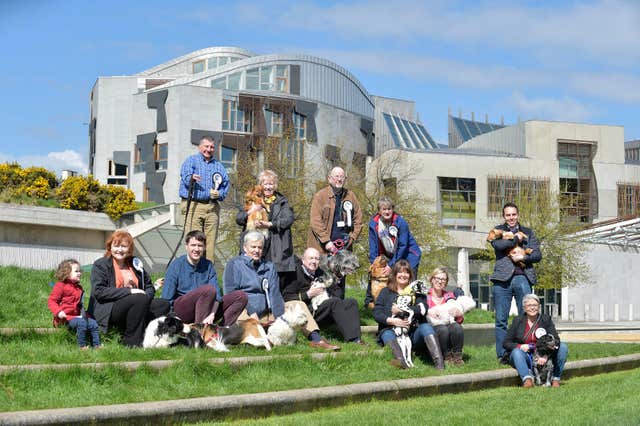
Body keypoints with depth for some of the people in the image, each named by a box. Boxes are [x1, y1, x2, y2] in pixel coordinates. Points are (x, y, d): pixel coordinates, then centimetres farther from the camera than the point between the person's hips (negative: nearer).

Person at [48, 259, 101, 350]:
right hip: (65, 317, -9)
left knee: (93, 323, -2)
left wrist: (84, 313, 19)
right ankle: (82, 346, -27)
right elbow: (51, 301, -10)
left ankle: (96, 345, 1)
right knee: (82, 323, -31)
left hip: (77, 315, 9)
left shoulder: (78, 287, 19)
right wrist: (58, 312, -26)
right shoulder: (60, 286, -6)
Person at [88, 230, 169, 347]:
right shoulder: (100, 265, 1)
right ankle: (132, 341, -25)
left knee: (163, 304, -12)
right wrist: (129, 291, -19)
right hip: (107, 311, -6)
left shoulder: (135, 263, 19)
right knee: (140, 299, -31)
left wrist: (146, 295, -8)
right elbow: (99, 291, -13)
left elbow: (149, 287, 19)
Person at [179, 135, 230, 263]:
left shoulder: (219, 166, 22)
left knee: (211, 241, 1)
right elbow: (185, 176, -11)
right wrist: (191, 178, -35)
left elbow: (226, 184, 15)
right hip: (193, 205, -4)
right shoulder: (191, 160, 7)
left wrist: (219, 194, -6)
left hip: (212, 208, 4)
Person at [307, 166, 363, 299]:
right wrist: (326, 241, -15)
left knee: (339, 281, 6)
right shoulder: (320, 196, -2)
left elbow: (358, 220, 12)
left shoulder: (351, 196, 12)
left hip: (343, 247, 4)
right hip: (322, 248, -4)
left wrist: (351, 239, -1)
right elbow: (315, 221, -9)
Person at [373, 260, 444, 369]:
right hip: (391, 330, -1)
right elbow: (376, 313, 2)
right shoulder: (386, 292, 16)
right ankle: (401, 361, -64)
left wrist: (401, 310, -8)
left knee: (426, 327, -27)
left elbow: (423, 310, -2)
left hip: (413, 334, 1)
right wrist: (392, 321, -15)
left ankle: (439, 363, -46)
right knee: (387, 334, -33)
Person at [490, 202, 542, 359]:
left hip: (523, 277, 1)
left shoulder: (528, 232, 18)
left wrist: (523, 257, -7)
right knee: (501, 320, -1)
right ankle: (502, 355, 3)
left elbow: (538, 255, 9)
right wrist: (517, 238, -2)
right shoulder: (498, 230, 13)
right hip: (503, 278, -1)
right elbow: (497, 244, -9)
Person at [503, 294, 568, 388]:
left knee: (563, 347, -17)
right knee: (516, 352, -32)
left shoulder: (546, 319, 1)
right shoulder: (518, 320, 0)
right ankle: (527, 379, -50)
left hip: (542, 358, 1)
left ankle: (555, 379, -20)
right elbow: (506, 343, 0)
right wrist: (519, 346, -22)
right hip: (524, 357, -1)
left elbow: (555, 340, -12)